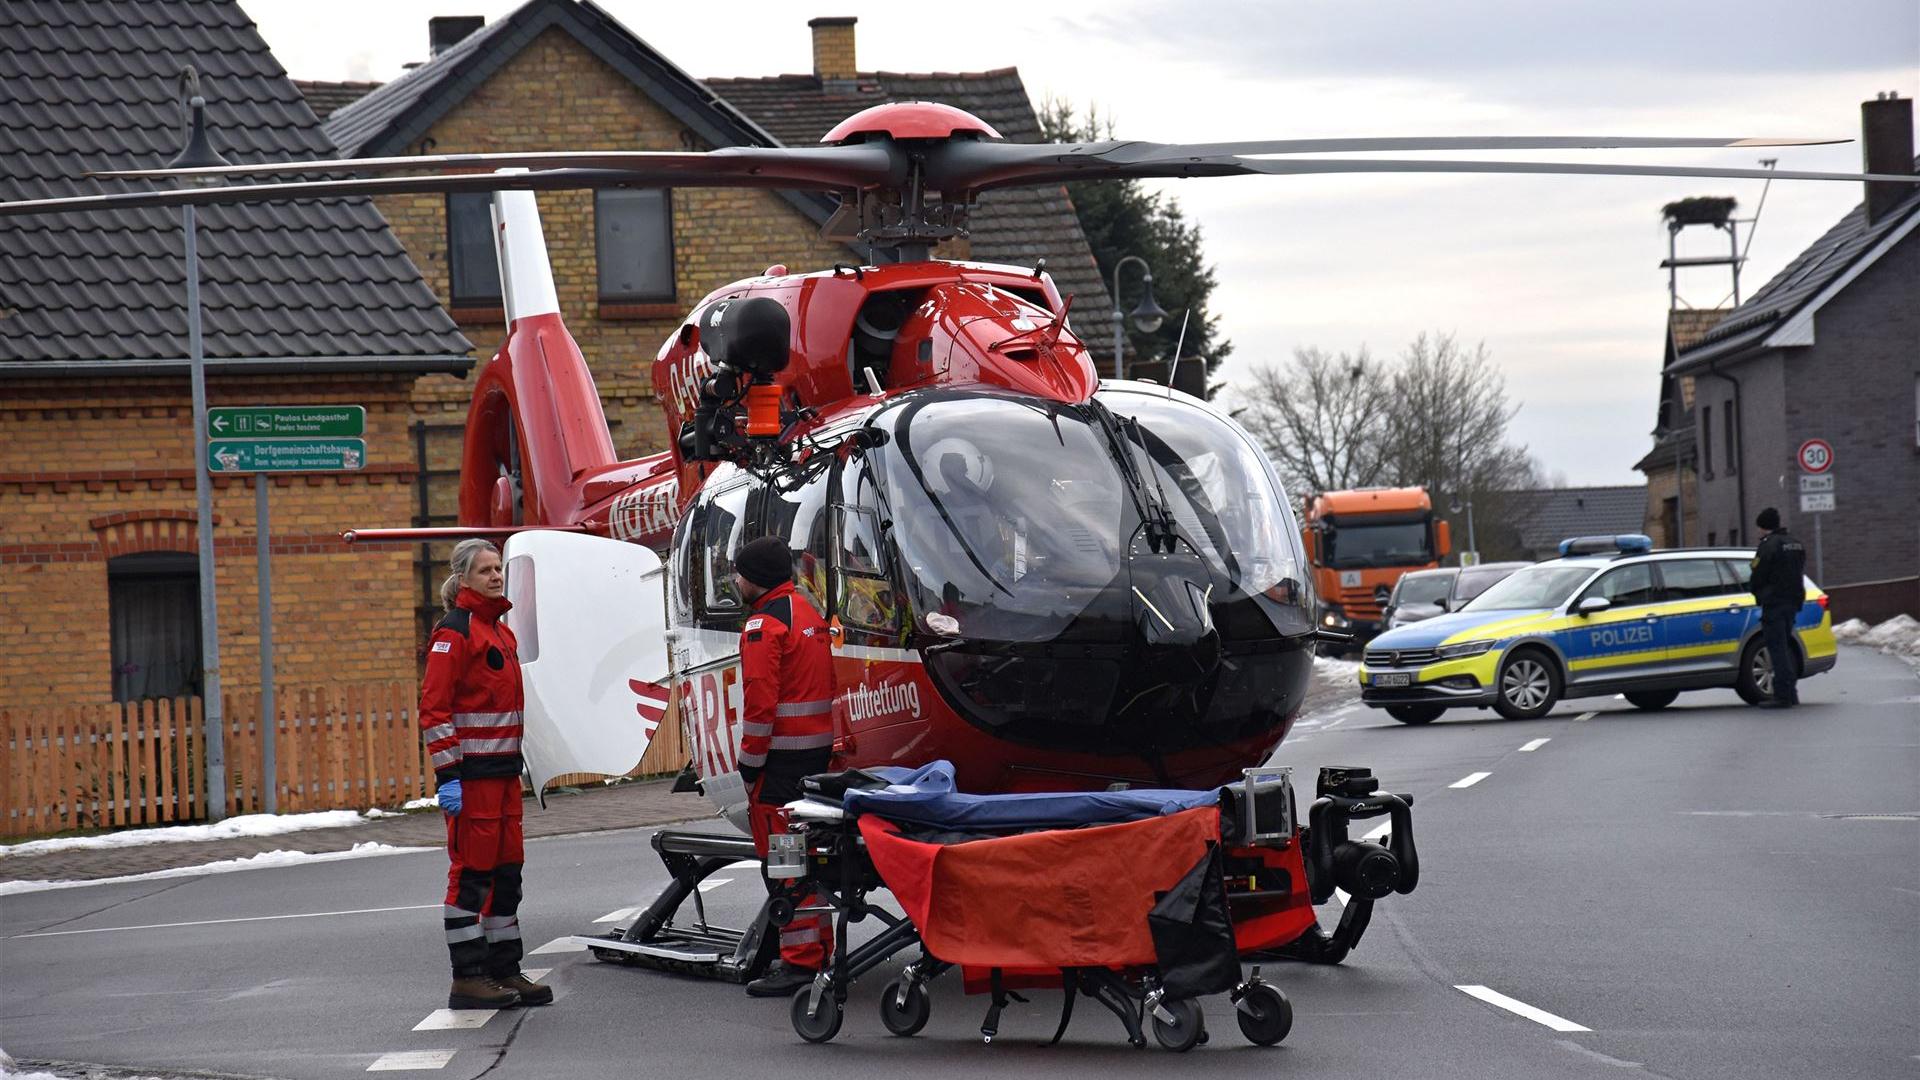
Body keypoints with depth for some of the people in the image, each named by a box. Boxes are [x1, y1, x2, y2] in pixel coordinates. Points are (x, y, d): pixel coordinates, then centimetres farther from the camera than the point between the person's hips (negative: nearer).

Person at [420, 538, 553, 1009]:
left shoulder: (500, 631, 17)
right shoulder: (454, 632, -11)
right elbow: (434, 708, -16)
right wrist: (447, 776, -21)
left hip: (503, 769, 9)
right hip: (471, 774, -9)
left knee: (506, 871, 11)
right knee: (472, 872, -5)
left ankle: (504, 971, 17)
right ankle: (467, 979, -1)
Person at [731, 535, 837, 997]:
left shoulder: (764, 624, -14)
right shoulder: (809, 614, 16)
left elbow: (761, 702, -20)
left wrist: (750, 765, -14)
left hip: (782, 756, -10)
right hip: (818, 748, 10)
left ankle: (799, 961, -9)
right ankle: (821, 950, 22)